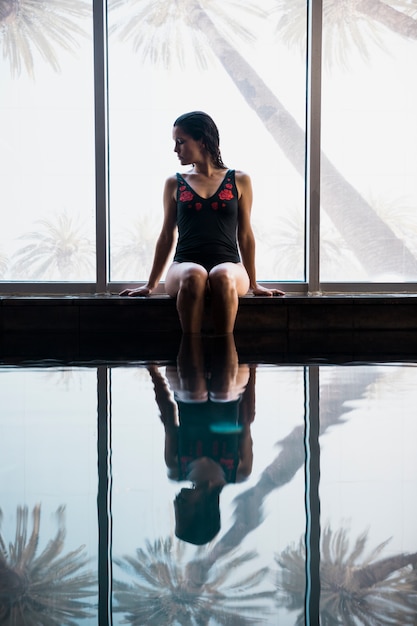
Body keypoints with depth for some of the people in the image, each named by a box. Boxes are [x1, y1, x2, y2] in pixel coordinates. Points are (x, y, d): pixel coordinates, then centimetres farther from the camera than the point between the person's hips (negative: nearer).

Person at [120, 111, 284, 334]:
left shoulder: (239, 181, 12)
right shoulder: (174, 184, 15)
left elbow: (245, 235, 16)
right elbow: (167, 236, 20)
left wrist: (253, 284, 17)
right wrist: (151, 284, 19)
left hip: (229, 266, 0)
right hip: (184, 266, 0)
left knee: (222, 276, -37)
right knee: (193, 275, -37)